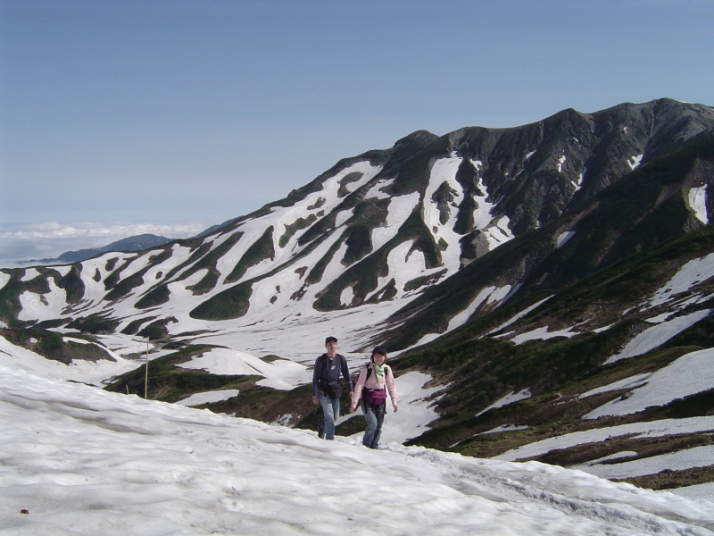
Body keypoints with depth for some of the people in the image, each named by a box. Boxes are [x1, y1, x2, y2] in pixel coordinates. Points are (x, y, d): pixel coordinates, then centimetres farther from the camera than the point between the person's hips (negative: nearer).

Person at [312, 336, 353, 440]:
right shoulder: (321, 360, -13)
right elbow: (315, 378, -8)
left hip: (335, 390, 4)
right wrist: (314, 395, -9)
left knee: (335, 417, 13)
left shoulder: (341, 359, -4)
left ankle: (323, 429, 41)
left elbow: (346, 375, 5)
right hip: (323, 391, -4)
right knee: (329, 416, -12)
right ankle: (330, 439, -3)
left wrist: (350, 390, 3)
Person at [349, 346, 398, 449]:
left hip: (380, 401, 4)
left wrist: (394, 402, 5)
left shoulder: (387, 369, -1)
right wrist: (354, 402, -17)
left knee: (379, 425, 5)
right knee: (372, 423, -17)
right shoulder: (366, 369, -14)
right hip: (367, 400, -4)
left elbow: (391, 385, 8)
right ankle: (365, 446, 0)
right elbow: (359, 385, -14)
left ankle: (374, 447, 18)